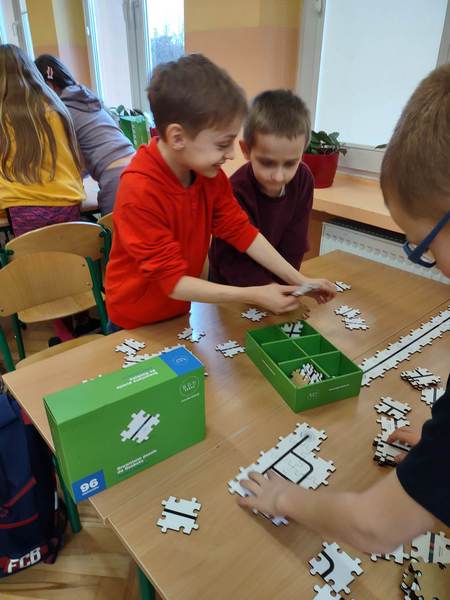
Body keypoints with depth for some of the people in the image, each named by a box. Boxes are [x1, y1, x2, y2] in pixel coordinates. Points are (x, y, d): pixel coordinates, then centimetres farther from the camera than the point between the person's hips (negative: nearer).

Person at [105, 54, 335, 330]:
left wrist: (299, 281, -10)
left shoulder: (209, 174, -10)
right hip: (136, 323, -5)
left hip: (180, 311, 6)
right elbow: (173, 281, -28)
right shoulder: (140, 192, -31)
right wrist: (253, 295, -30)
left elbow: (241, 231, -6)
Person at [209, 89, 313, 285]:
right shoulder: (236, 192, -28)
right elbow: (231, 262, -23)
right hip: (231, 285, -3)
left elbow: (294, 247, -9)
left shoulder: (303, 179, -13)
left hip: (277, 280, 3)